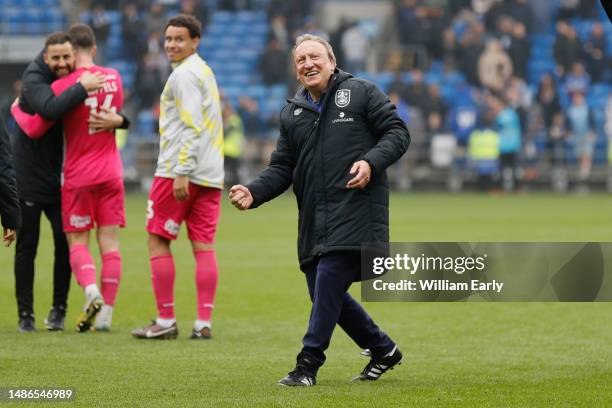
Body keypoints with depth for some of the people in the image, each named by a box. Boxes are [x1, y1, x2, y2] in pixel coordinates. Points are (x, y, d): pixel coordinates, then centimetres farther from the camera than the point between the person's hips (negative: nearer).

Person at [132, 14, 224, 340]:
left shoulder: (184, 74, -9)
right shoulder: (205, 71, 20)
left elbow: (192, 126, -18)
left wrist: (181, 172, -22)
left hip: (178, 170, -8)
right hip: (210, 175, 8)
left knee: (157, 241, 0)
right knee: (204, 247, 4)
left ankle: (165, 321, -1)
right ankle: (203, 323, 0)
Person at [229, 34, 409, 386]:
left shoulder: (361, 93, 3)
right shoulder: (292, 114, 18)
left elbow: (398, 132, 0)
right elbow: (282, 168, 18)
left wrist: (371, 162, -17)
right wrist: (254, 193, 0)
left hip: (355, 208, -7)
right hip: (314, 220, 7)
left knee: (328, 280, -17)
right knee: (324, 292, 6)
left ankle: (309, 363, -11)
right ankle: (384, 350, 24)